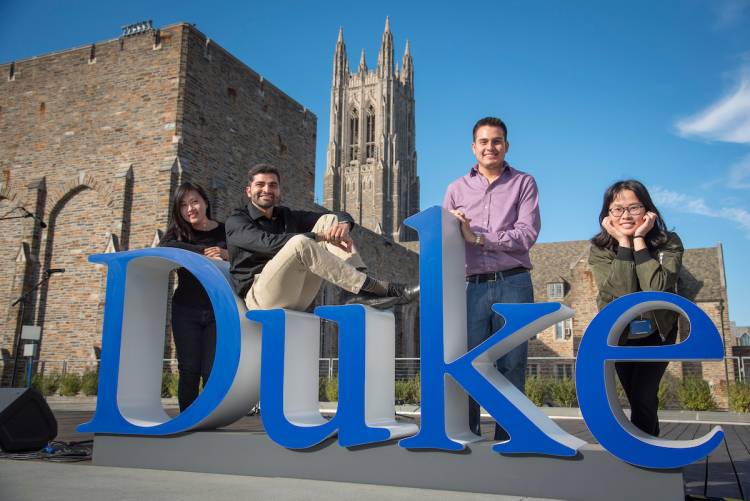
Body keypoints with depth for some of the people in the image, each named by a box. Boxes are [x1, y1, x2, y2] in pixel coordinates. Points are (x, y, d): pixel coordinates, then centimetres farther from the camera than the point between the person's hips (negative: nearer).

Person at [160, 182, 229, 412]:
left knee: (212, 372, -4)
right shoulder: (178, 232, 7)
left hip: (218, 311, -1)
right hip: (186, 311, 1)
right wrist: (204, 252, -22)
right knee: (189, 370, -2)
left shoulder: (225, 232, 6)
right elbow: (165, 247, -17)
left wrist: (227, 255, -20)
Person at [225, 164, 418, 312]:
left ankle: (361, 292, -25)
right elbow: (268, 242, -18)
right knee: (301, 242, -33)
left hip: (298, 299, 6)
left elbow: (341, 216, 14)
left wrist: (343, 224, -12)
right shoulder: (236, 221, 4)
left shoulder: (287, 216, 21)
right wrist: (320, 236, -23)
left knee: (329, 220, -4)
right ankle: (381, 289, -34)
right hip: (260, 295, -5)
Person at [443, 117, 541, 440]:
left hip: (513, 284, -1)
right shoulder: (457, 189, 16)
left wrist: (477, 237, -9)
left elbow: (527, 234, -4)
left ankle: (506, 440, 12)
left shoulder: (523, 183, 10)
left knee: (511, 365, 3)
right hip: (473, 287, 1)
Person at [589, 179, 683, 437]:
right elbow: (622, 294, -32)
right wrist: (624, 243, -33)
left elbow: (656, 289, -35)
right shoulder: (600, 249, -18)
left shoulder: (669, 243, -19)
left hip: (657, 334, -1)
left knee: (642, 398, -13)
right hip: (619, 336, 1)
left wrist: (639, 239, -33)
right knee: (638, 400, 13)